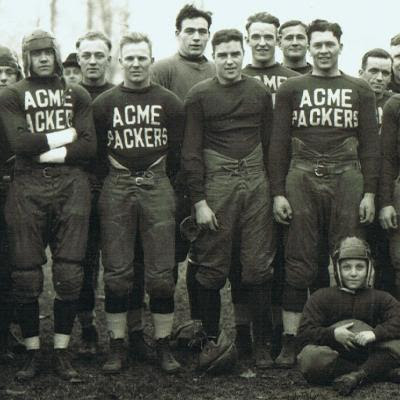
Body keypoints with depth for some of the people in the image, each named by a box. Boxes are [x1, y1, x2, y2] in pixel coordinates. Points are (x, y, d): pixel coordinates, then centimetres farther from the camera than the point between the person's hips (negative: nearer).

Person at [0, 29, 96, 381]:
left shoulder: (77, 95, 14)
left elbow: (89, 146, 3)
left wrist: (44, 151, -5)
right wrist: (66, 135, -2)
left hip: (71, 186, 1)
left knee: (69, 273, -2)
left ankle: (62, 352, 9)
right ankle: (33, 353, 11)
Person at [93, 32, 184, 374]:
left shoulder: (169, 102, 6)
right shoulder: (104, 103, 6)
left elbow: (179, 151, 8)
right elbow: (95, 149, 9)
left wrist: (156, 176, 6)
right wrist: (117, 174, 5)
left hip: (156, 186, 0)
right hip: (116, 189, 0)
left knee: (161, 272, -1)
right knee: (117, 273, 1)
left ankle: (164, 346, 9)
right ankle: (117, 346, 9)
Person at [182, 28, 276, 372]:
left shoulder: (260, 92, 12)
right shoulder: (199, 96, 3)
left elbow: (270, 143, 15)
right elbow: (191, 152, 0)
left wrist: (276, 190, 9)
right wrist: (199, 201, -7)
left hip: (256, 182, 2)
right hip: (217, 183, -2)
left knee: (259, 266, 2)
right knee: (212, 267, -1)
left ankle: (263, 342, 9)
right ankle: (213, 338, 12)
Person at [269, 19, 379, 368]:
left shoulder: (360, 90, 14)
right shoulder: (291, 89, 12)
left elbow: (370, 144, 10)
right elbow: (279, 143, 9)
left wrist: (369, 193, 1)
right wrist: (278, 192, 0)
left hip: (346, 179, 1)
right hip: (301, 179, 0)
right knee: (299, 264, -1)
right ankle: (290, 342, 2)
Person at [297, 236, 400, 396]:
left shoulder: (382, 299, 8)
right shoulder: (321, 298, 5)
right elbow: (304, 334, -6)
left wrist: (375, 334, -30)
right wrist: (333, 334, -23)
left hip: (369, 357, 1)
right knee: (310, 356, -36)